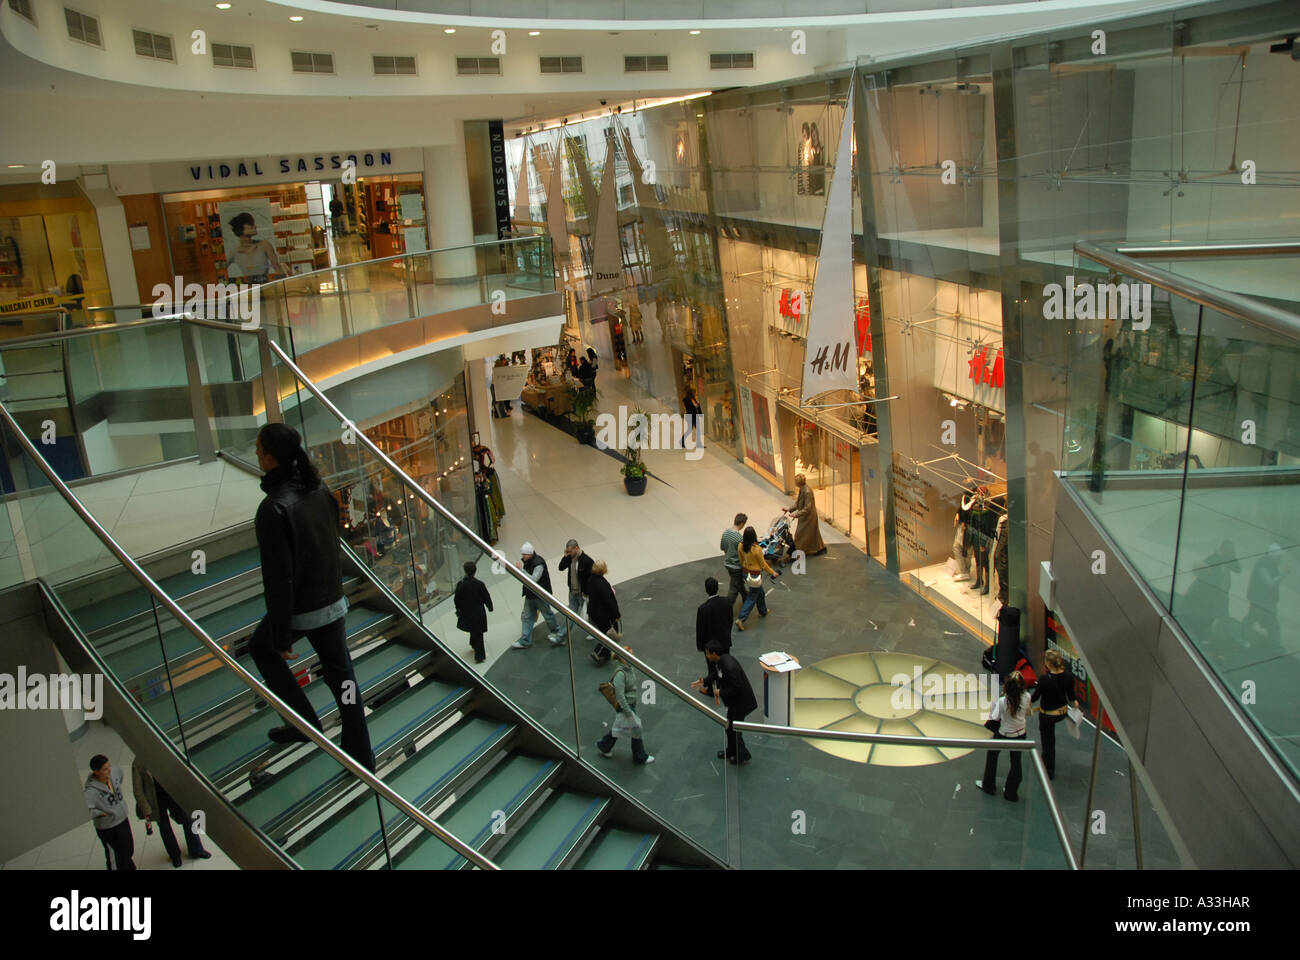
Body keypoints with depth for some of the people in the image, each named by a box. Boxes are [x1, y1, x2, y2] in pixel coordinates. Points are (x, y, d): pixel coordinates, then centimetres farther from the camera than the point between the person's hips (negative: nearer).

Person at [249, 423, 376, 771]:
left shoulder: (274, 508, -24)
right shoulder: (320, 490, -1)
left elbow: (279, 579, -22)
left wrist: (281, 636, -15)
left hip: (299, 609, -6)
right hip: (334, 602, 6)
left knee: (261, 647, 25)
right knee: (340, 673, 15)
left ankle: (304, 722, 25)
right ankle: (362, 758, 23)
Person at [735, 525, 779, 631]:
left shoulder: (741, 546, -11)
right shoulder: (757, 549, -28)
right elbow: (763, 564, -15)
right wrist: (773, 573, 0)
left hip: (746, 573, 7)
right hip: (755, 575, -7)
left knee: (760, 592, 28)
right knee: (751, 598, 5)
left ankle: (762, 611, 47)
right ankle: (741, 619, 0)